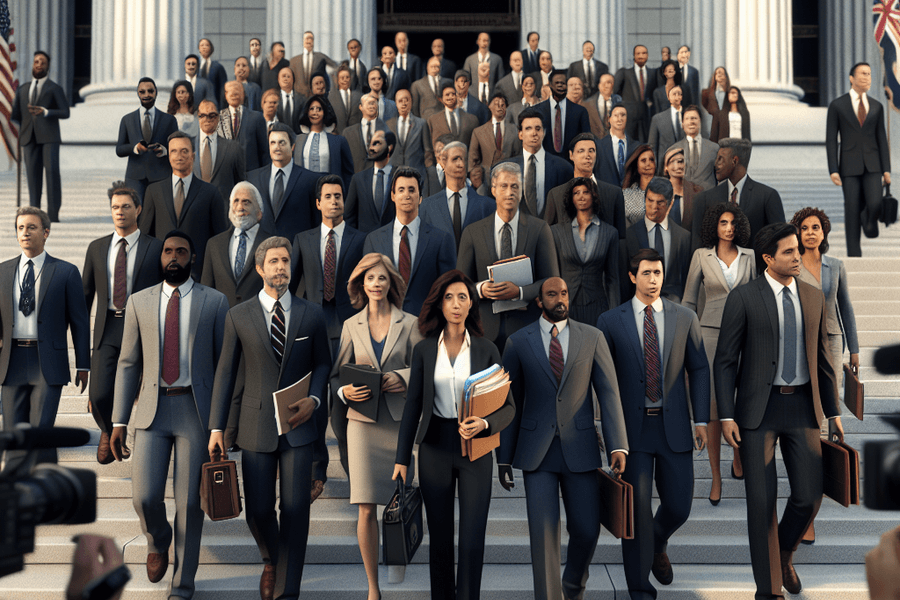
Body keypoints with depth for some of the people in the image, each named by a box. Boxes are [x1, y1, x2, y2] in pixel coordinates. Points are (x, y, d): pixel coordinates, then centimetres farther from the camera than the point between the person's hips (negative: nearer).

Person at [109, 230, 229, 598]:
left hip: (197, 409, -1)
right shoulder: (139, 302, 8)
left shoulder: (215, 302, 2)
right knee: (145, 496, -8)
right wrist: (118, 421, 4)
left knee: (189, 502, 1)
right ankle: (158, 543, 28)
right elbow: (128, 364, 8)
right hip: (152, 408, 2)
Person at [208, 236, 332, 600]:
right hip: (255, 425, 0)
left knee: (296, 510, -4)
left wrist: (314, 399, -7)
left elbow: (322, 364, 12)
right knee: (259, 510, 4)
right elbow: (226, 372, 3)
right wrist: (216, 427, -1)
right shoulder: (239, 316, 3)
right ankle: (271, 561, 37)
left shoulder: (312, 315, 5)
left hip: (299, 423, 0)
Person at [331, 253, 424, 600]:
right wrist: (345, 392, -9)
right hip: (363, 421, 1)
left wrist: (402, 378, -13)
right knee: (366, 509, -3)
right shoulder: (351, 326, 8)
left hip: (401, 420, 0)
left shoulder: (410, 324, 4)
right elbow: (337, 374, 11)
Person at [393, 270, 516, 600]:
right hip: (435, 448, 1)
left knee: (472, 540, -3)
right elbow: (412, 405, 5)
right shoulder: (424, 349, 3)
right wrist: (402, 458, 2)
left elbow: (507, 406, 0)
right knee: (439, 536, 9)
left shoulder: (486, 349, 0)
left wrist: (484, 424, -21)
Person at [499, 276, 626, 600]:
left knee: (586, 529, 2)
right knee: (544, 531, -7)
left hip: (580, 447, 1)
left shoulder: (592, 337, 1)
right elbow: (510, 402, 5)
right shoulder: (518, 342, 0)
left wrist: (618, 446, -14)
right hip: (536, 451, -1)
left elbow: (609, 393, -3)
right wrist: (503, 458, 4)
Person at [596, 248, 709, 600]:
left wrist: (701, 419, 0)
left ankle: (657, 546, 40)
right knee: (637, 508, 0)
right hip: (632, 427, -2)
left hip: (674, 426, 2)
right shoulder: (611, 322, 1)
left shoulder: (685, 319, 7)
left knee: (678, 506, 4)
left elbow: (698, 370, 8)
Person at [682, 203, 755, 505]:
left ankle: (738, 458, 30)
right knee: (714, 407, -5)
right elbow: (689, 300, 5)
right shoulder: (702, 255, 2)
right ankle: (716, 477, 3)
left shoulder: (749, 256, 7)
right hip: (712, 333, -2)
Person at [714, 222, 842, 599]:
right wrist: (726, 417, -11)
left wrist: (833, 412, 12)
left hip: (802, 406, 4)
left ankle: (783, 554, 31)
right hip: (758, 407, -4)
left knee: (809, 495, 0)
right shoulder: (743, 298, -6)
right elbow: (725, 360, -5)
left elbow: (822, 357, 14)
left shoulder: (814, 297, 8)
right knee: (762, 499, -2)